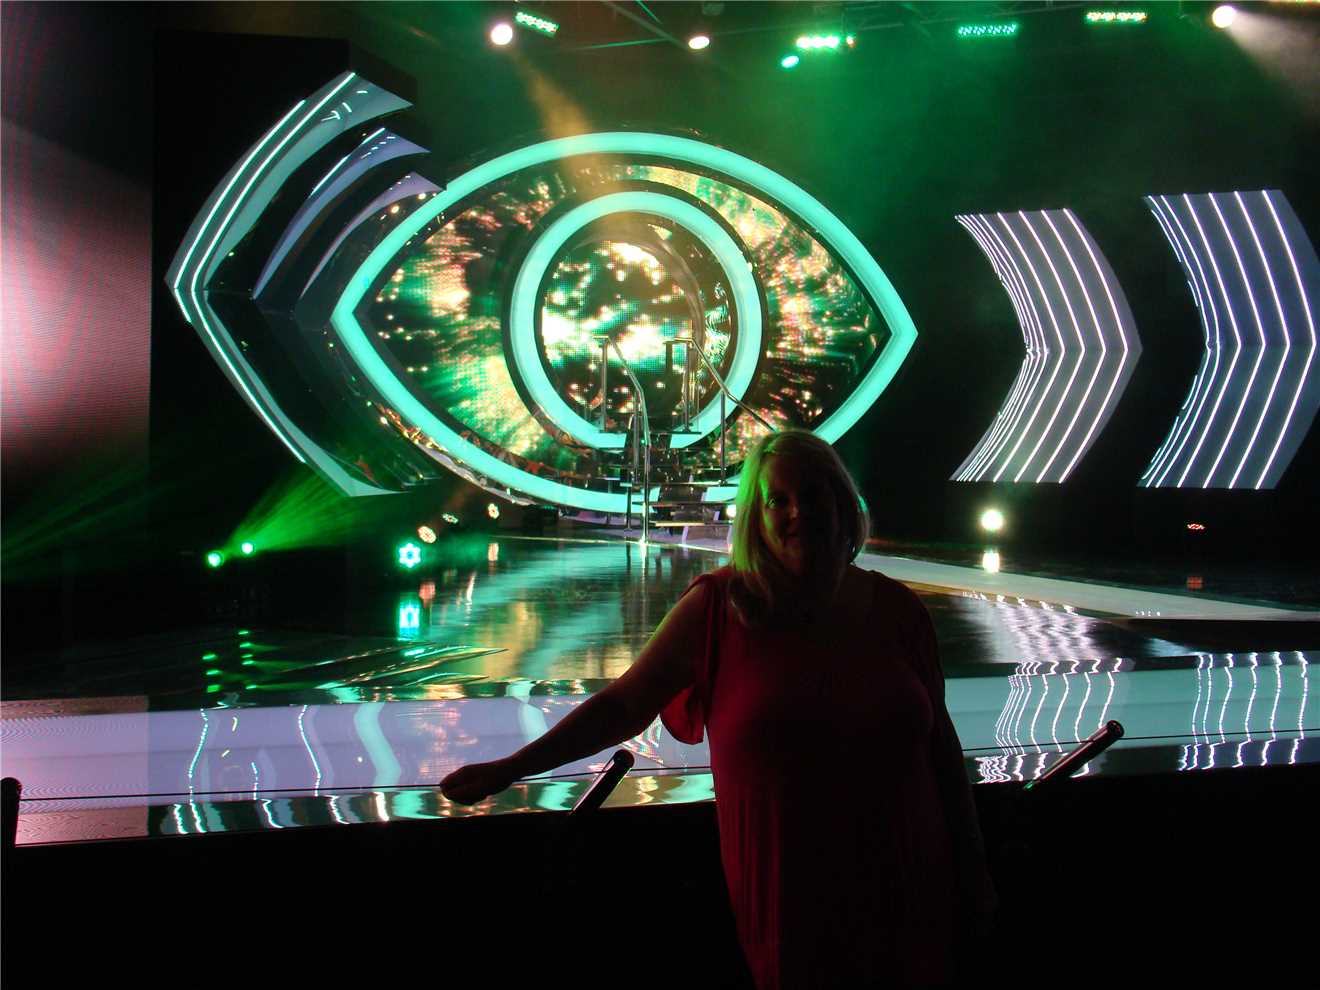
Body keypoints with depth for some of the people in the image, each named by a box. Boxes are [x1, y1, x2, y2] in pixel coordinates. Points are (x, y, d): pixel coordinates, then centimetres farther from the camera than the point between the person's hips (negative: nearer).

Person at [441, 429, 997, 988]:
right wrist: (510, 768, -12)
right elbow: (623, 704, -6)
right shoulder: (718, 606, -7)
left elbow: (937, 739, 7)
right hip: (785, 898, -2)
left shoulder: (893, 608, 0)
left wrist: (973, 871, 10)